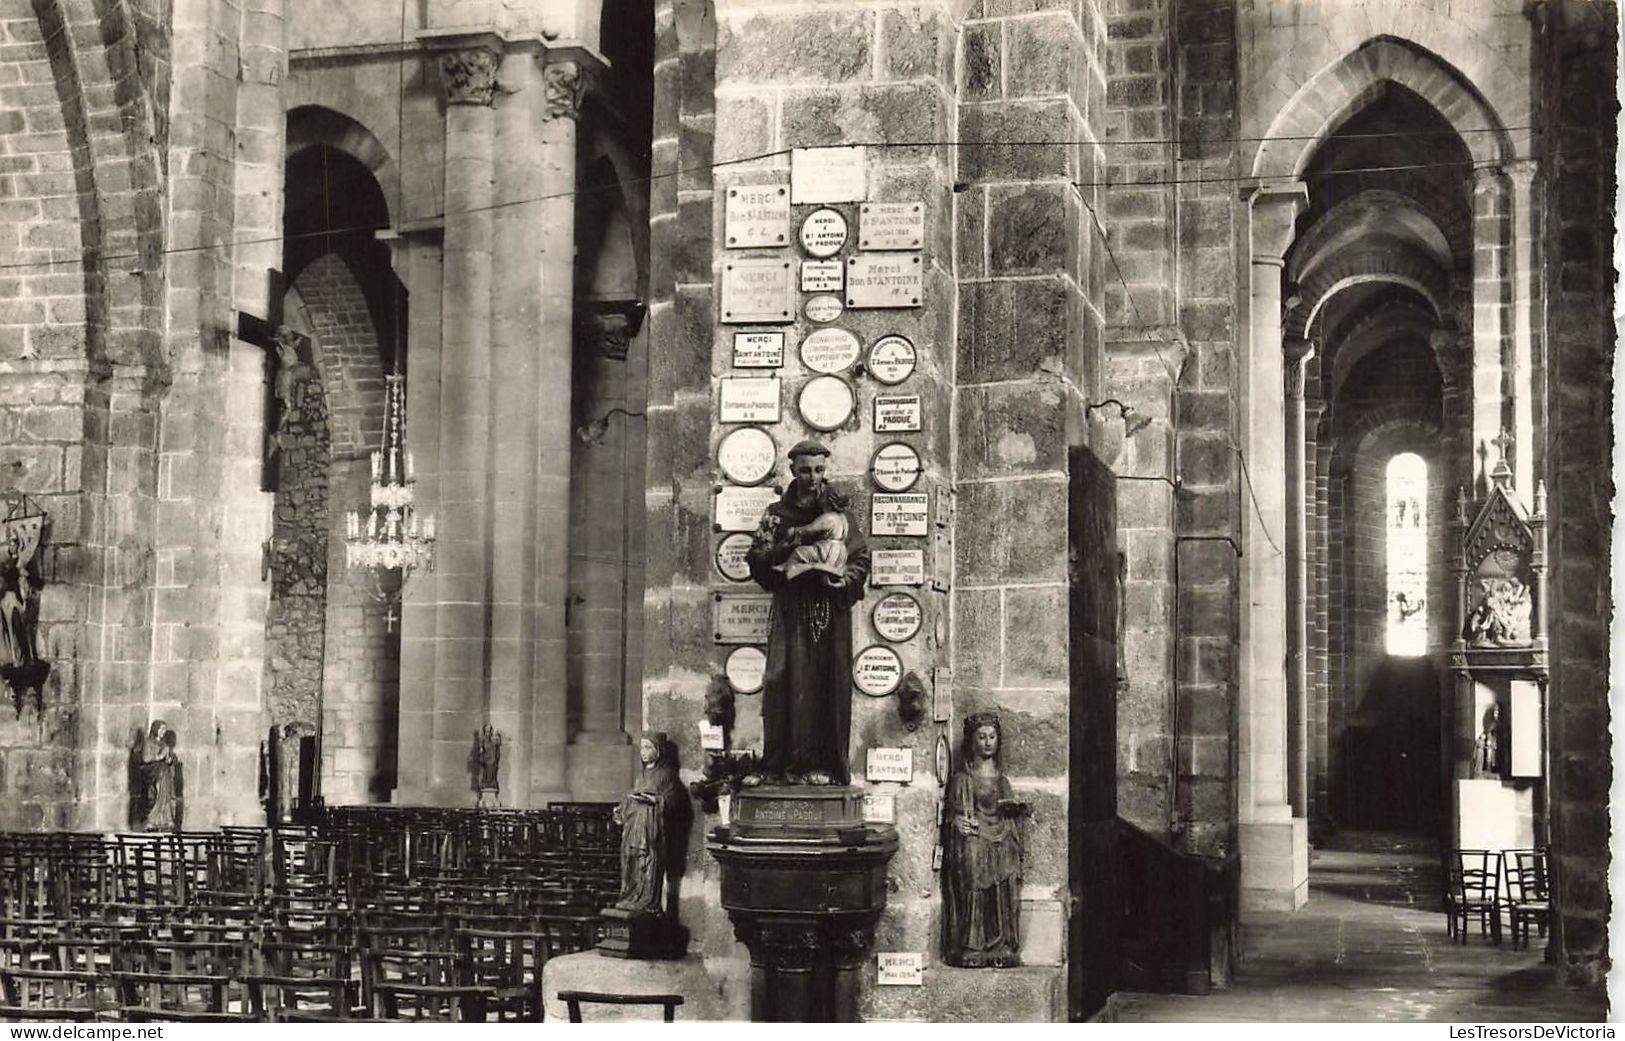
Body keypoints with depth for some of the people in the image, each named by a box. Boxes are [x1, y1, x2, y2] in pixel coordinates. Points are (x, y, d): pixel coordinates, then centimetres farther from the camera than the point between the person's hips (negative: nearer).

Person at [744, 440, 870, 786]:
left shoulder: (839, 511, 10)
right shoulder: (777, 514, 11)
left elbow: (860, 558, 5)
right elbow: (757, 557, 1)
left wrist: (842, 582, -13)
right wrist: (794, 540, -12)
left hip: (831, 610, 0)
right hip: (791, 611, 0)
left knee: (827, 685, -4)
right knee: (783, 682, -8)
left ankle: (822, 764, -2)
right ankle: (777, 764, -7)